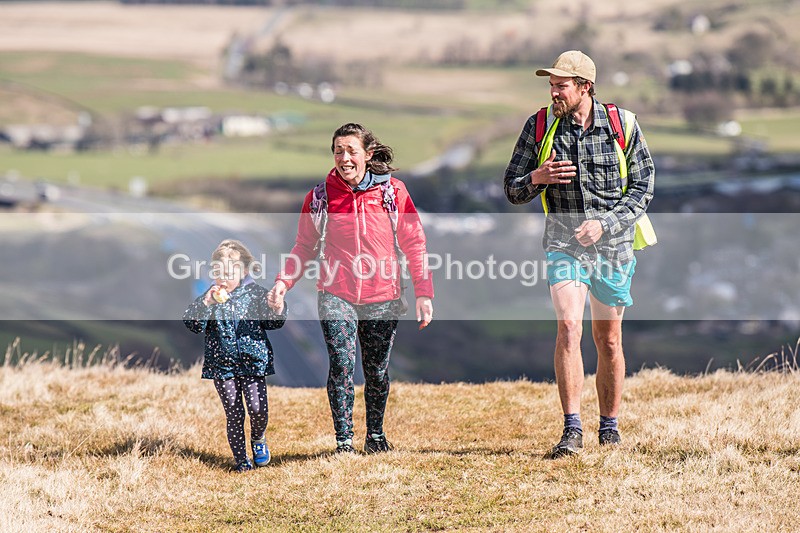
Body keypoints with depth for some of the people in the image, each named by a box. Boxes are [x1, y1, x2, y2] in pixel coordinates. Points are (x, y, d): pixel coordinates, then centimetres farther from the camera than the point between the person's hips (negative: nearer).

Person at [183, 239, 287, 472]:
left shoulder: (255, 293, 2)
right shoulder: (210, 297, 2)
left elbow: (273, 323, 6)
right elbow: (192, 324, -7)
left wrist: (277, 310, -16)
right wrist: (206, 303, -19)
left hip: (254, 362, 0)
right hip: (222, 365, 0)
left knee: (258, 409, -8)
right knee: (234, 414, 2)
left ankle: (258, 440, 24)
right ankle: (240, 459, 13)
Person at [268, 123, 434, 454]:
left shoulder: (393, 191, 1)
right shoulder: (320, 196, 3)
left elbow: (413, 243, 3)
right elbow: (304, 247, 10)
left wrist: (423, 292, -3)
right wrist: (283, 281, -6)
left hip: (383, 297, 1)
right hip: (336, 295, 0)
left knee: (377, 371, 7)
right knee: (341, 365, -15)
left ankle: (376, 436, 26)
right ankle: (343, 441, -9)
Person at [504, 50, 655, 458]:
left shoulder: (623, 125, -3)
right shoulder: (539, 127, 0)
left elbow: (643, 188, 0)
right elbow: (512, 191, 5)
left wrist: (604, 224, -13)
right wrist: (536, 178, -18)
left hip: (613, 245, 0)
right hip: (564, 244, 0)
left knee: (608, 340, 8)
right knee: (568, 326, -19)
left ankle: (609, 427, 24)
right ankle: (572, 430, -19)